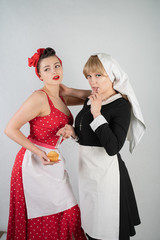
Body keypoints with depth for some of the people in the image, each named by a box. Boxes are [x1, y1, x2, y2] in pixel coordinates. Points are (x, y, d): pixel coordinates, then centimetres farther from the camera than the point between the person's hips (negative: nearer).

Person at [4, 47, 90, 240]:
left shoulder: (59, 98, 8)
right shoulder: (39, 97, -16)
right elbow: (10, 129, -18)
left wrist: (68, 90, 4)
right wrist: (38, 152, -22)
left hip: (52, 161, 8)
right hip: (34, 163, -8)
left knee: (67, 212, 12)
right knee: (41, 218, 3)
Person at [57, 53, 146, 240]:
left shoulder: (121, 105, -15)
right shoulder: (90, 101, 7)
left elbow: (113, 148, -25)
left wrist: (97, 114, -25)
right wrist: (73, 132, -3)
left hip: (106, 170, -7)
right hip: (86, 168, 7)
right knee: (91, 224, 22)